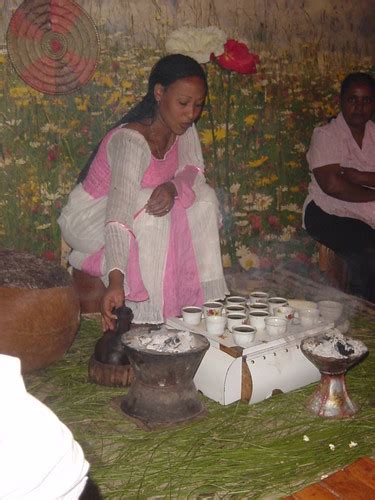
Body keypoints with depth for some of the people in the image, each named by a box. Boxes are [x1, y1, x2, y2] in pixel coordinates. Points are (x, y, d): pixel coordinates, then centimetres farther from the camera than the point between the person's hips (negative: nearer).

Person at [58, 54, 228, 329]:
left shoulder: (184, 128, -9)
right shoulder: (130, 141, -33)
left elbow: (193, 171, -6)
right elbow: (119, 215, -43)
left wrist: (173, 187, -31)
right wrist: (116, 281, -53)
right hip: (90, 220, -7)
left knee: (205, 198, -11)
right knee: (151, 213, -35)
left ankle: (199, 295, -8)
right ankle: (146, 311, -22)